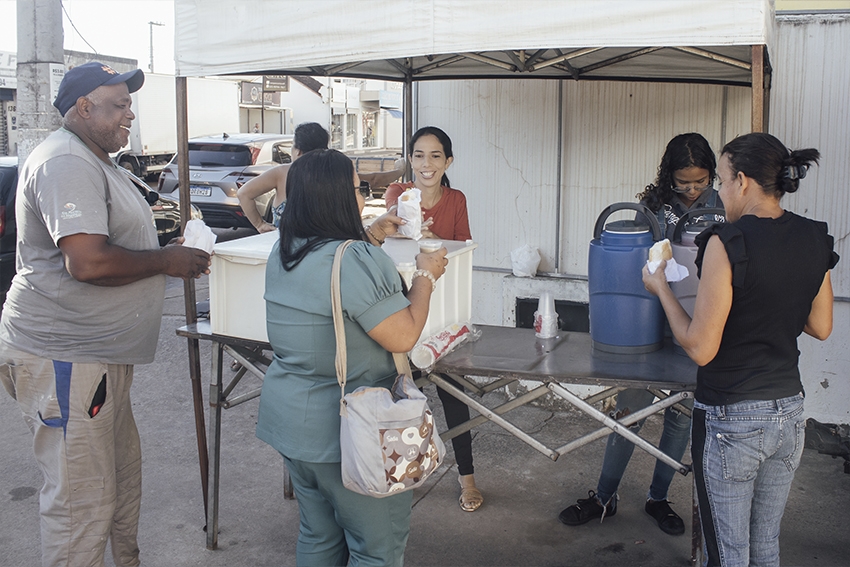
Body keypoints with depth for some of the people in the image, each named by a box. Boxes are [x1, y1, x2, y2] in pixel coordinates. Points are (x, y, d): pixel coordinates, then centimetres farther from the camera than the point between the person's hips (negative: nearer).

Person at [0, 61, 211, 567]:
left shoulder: (94, 162, 18)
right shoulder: (66, 163, -18)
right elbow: (88, 261, -28)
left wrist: (174, 253, 12)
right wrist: (166, 260, -15)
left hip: (97, 354, 11)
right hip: (64, 358, -11)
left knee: (122, 474, 22)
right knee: (83, 501, -2)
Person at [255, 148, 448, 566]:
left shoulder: (283, 253, 2)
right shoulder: (356, 262, -25)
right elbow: (403, 337, -22)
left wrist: (372, 235, 14)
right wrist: (425, 275, -9)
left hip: (290, 421, 9)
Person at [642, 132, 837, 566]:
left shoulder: (728, 242, -21)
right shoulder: (814, 240, 0)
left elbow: (701, 348, -19)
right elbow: (821, 327, 11)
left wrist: (660, 289, -7)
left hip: (732, 419, -7)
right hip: (789, 413, 7)